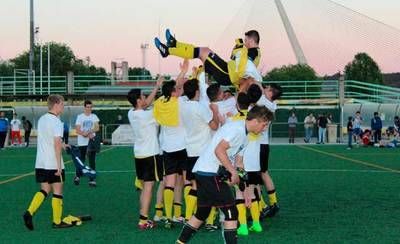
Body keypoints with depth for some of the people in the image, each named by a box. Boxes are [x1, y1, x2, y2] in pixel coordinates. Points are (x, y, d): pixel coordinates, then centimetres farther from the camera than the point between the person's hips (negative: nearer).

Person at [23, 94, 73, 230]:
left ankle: (29, 212, -7)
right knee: (57, 191, 5)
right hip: (53, 164, -7)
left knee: (45, 190, 12)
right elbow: (57, 144, -20)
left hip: (40, 163, 7)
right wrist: (59, 165, -18)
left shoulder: (41, 119, 11)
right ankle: (57, 221, 10)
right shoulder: (56, 121, -14)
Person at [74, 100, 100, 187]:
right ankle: (77, 176, 25)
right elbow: (77, 130, -5)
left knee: (92, 161, 0)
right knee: (81, 160, 4)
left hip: (92, 141, 2)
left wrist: (89, 131, -20)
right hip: (82, 143, -1)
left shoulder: (94, 116, 7)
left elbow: (97, 128, -3)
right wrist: (85, 134, -20)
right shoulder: (80, 117, 1)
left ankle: (92, 179, 4)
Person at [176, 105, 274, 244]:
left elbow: (238, 162, 22)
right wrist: (234, 172, -19)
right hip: (209, 174, -10)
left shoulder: (243, 135, 18)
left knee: (202, 213, 18)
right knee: (231, 212, -7)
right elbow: (219, 150, -24)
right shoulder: (237, 128, -14)